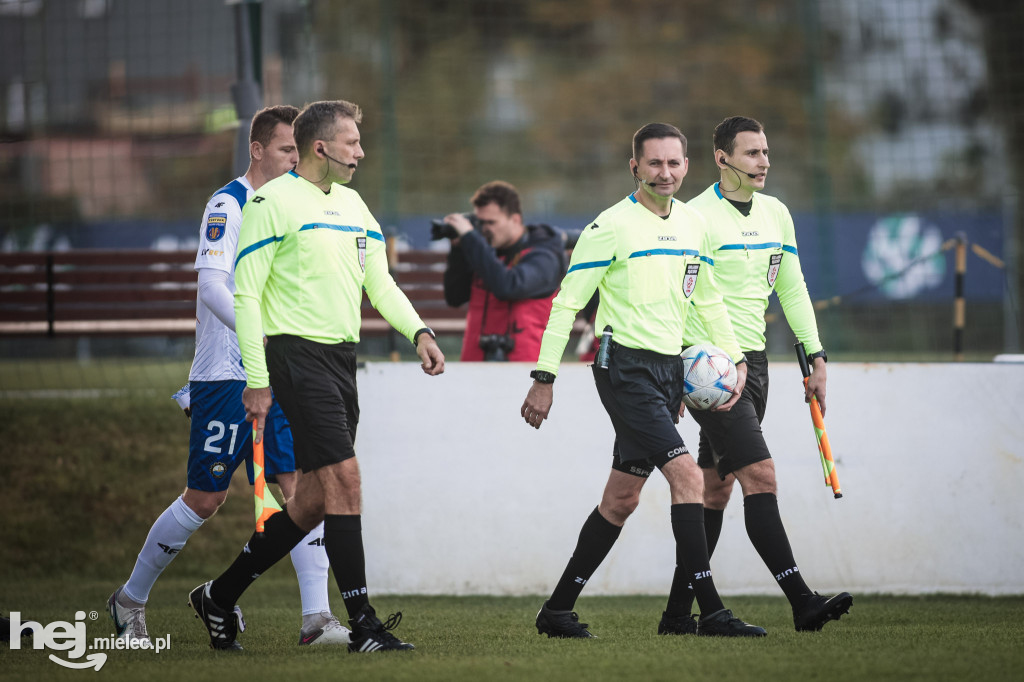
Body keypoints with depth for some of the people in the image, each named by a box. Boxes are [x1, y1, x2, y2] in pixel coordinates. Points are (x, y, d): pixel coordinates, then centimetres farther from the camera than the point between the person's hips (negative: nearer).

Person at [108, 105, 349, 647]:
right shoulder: (228, 205, -10)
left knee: (302, 484, -7)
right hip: (225, 378, -7)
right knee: (204, 499, 0)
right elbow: (211, 286, -22)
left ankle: (316, 617, -11)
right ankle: (130, 599, 18)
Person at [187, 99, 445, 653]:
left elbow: (380, 283, 18)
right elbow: (245, 293, -9)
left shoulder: (353, 205, 17)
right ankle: (363, 624, -15)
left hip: (342, 358, 8)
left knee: (314, 499, 8)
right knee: (344, 477, -15)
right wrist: (256, 380, -14)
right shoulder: (273, 202, -7)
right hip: (297, 353, -8)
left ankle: (220, 597, 21)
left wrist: (418, 331, 0)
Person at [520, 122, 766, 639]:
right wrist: (544, 378, -10)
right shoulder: (612, 226, -10)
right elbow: (567, 302, -8)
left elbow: (709, 299, 23)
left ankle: (557, 610, 17)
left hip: (669, 371, 7)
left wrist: (735, 359, 14)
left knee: (621, 499, 9)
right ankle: (710, 610, -18)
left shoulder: (693, 224, 11)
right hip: (625, 367, -7)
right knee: (687, 475, -17)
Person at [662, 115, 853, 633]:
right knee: (760, 476, -16)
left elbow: (792, 289, 19)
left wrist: (816, 359, 13)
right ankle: (801, 602, -21)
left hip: (753, 361, 8)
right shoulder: (697, 217, -11)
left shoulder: (776, 214, 12)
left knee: (714, 490, 8)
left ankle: (678, 613, 13)